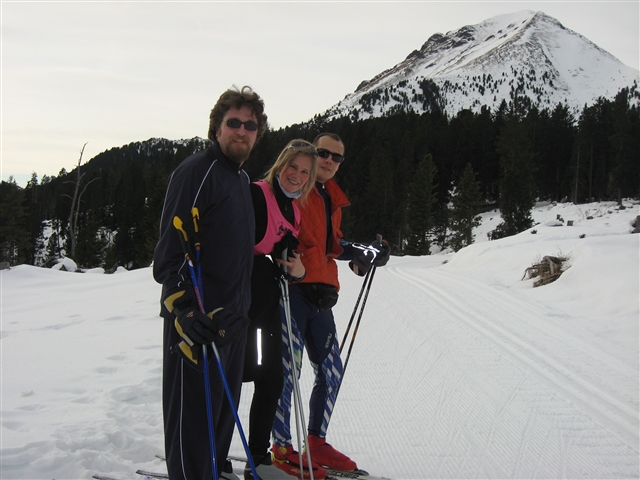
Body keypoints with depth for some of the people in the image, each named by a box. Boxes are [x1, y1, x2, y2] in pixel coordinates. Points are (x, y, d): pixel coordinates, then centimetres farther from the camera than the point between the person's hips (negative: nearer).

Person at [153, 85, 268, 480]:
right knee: (193, 411, -2)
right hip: (196, 320, -9)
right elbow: (172, 248, -19)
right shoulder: (197, 171, -11)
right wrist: (186, 309, -26)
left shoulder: (242, 178, 17)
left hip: (233, 317, 9)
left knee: (224, 404, 19)